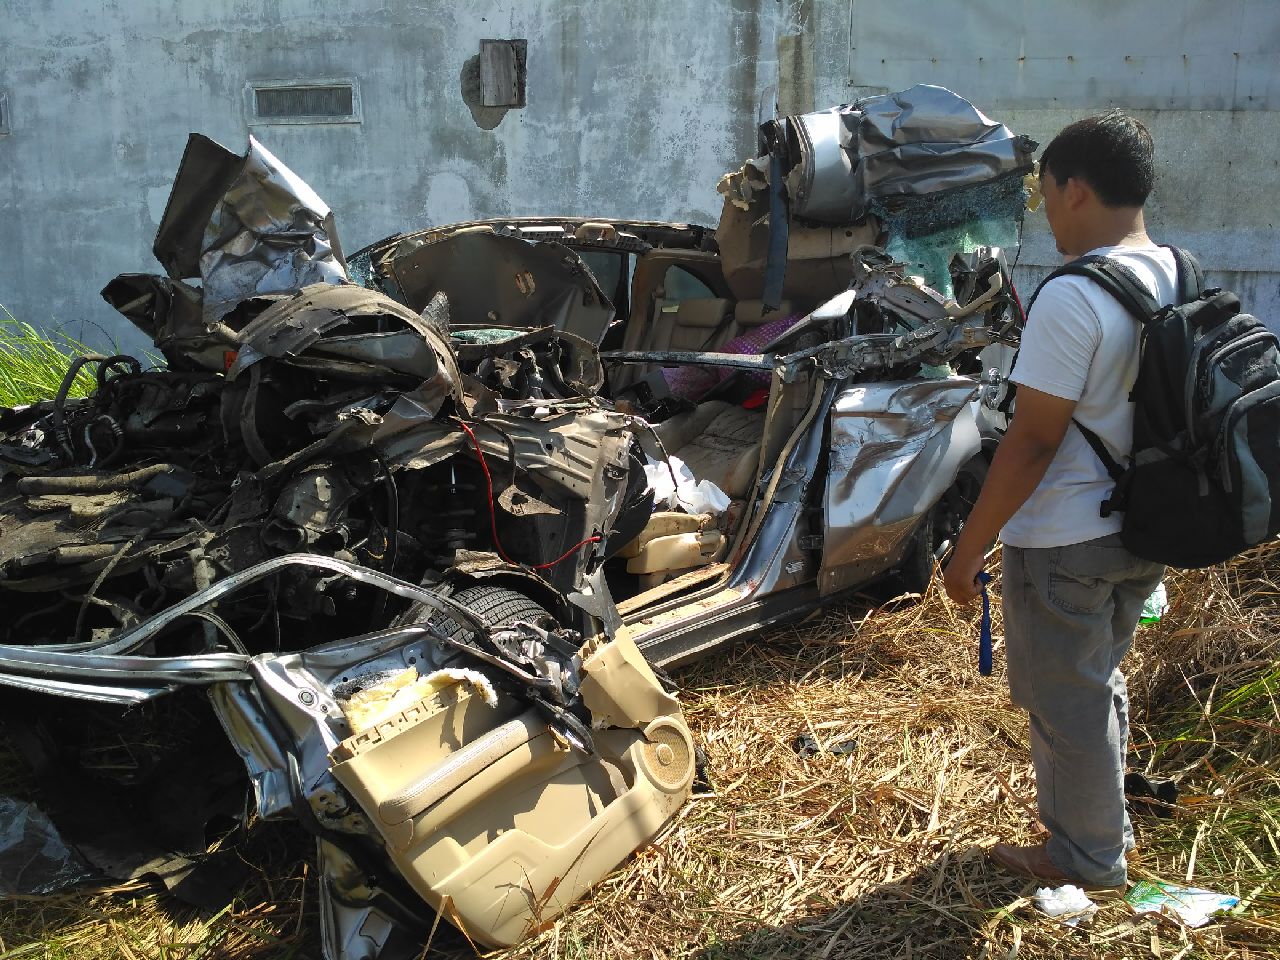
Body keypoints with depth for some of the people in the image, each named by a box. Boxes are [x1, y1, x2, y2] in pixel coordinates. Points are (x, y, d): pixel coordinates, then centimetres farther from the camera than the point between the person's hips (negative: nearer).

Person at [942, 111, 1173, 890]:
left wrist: (969, 549, -16)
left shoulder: (1073, 299, -24)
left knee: (1066, 701, 10)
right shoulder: (1181, 280, 2)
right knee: (1099, 682, 25)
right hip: (1142, 533, 9)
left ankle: (1086, 857, 27)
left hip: (1064, 542, -8)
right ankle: (1107, 825, 41)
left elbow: (1032, 443, -23)